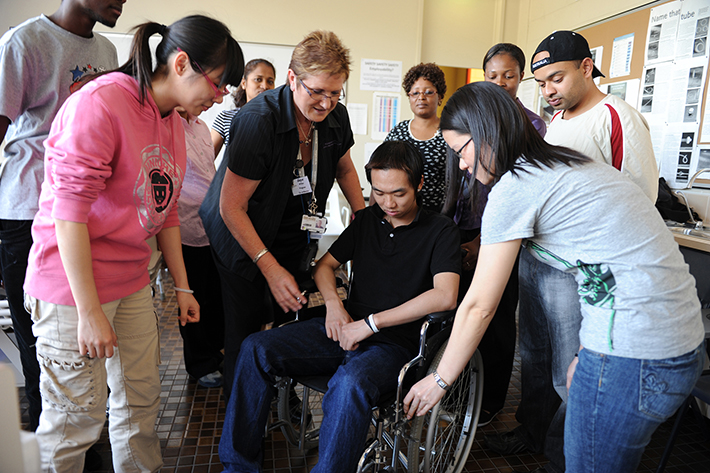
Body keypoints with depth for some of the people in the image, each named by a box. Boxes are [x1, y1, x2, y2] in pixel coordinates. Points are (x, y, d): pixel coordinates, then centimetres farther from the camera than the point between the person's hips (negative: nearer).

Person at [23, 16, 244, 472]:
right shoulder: (99, 102, -17)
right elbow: (69, 213, -19)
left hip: (133, 282, 8)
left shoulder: (174, 123, 8)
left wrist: (182, 286, 16)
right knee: (77, 415, 4)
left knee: (141, 399, 16)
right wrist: (89, 312, -18)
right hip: (74, 287, -8)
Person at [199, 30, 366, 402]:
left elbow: (344, 168, 13)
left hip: (295, 237, 5)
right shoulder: (257, 121, -28)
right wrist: (270, 268, -26)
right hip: (243, 238, -5)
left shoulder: (336, 116, -8)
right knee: (244, 334, 2)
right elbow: (231, 208, -24)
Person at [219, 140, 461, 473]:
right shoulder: (367, 220, 14)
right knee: (256, 348, -13)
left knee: (350, 384, -39)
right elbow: (325, 265, 19)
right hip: (346, 330, 6)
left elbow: (444, 296, -19)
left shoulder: (440, 230, -4)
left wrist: (371, 322, -18)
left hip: (394, 343, -5)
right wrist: (333, 303, -4)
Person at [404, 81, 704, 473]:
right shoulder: (571, 165, 13)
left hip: (633, 356, -9)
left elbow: (479, 306, -10)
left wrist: (439, 381, 3)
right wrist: (587, 352, 15)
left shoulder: (515, 187, -14)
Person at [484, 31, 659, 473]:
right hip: (533, 255, 8)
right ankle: (532, 431, 39)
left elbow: (643, 197, -12)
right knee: (534, 354, 20)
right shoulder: (555, 121, 15)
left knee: (572, 372, 4)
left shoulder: (618, 117, -10)